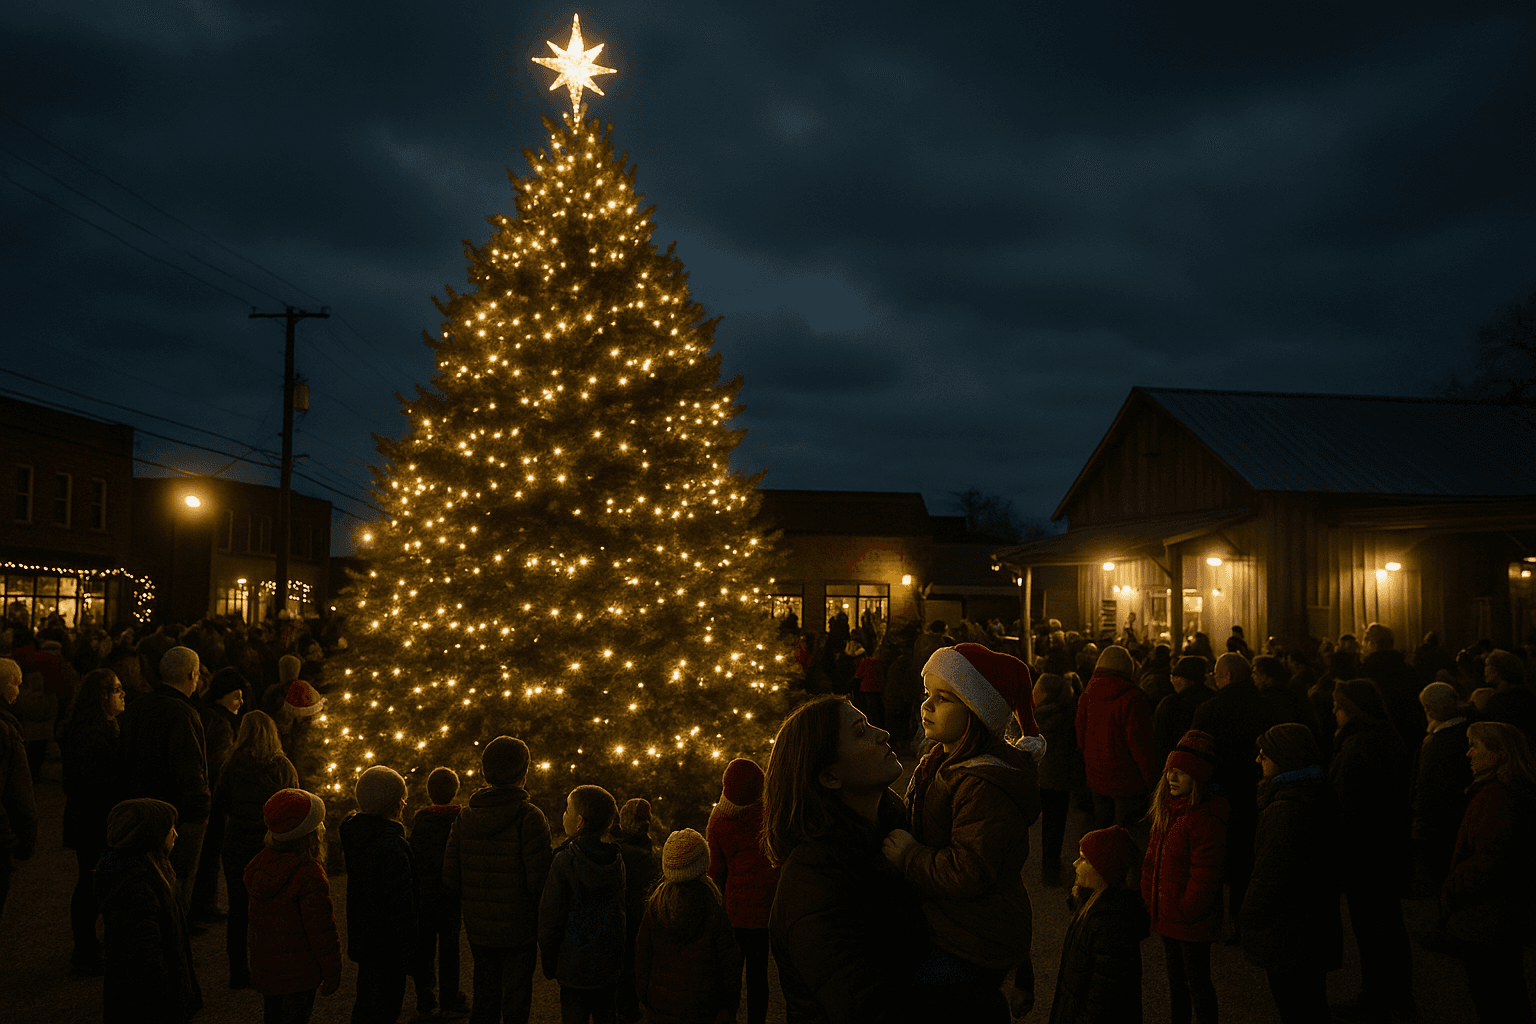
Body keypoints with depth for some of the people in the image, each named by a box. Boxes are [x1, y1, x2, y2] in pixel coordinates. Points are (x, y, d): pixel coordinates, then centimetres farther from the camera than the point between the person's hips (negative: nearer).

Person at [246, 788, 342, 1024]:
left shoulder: (260, 864, -2)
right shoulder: (310, 875, -26)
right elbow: (321, 929, -21)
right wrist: (332, 973, -9)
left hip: (264, 967, 7)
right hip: (297, 973, -7)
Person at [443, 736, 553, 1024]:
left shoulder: (465, 817, 1)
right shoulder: (529, 817, -15)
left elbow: (450, 878, 1)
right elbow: (539, 880, -20)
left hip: (478, 928, 5)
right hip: (518, 929, -5)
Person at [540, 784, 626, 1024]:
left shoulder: (564, 861, -16)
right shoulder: (616, 861, -3)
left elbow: (551, 913, -11)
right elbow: (621, 907, 6)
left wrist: (548, 958, 1)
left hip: (574, 962, -4)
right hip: (609, 961, 4)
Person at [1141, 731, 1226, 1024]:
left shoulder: (1206, 820, -25)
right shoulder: (1167, 808, 4)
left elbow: (1205, 876, -23)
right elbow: (1153, 857, 13)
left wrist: (1186, 911, -16)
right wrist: (1149, 898, 8)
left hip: (1192, 922, -8)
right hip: (1166, 916, 8)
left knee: (1197, 983, 8)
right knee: (1176, 981, 23)